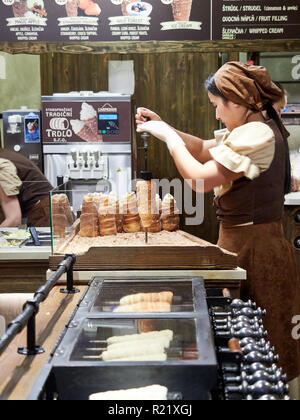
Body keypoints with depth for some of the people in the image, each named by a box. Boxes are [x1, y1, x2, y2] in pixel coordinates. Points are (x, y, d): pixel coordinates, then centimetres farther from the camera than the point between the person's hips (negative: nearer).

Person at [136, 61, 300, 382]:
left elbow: (201, 178, -23)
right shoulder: (251, 129, 11)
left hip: (252, 246, -10)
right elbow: (203, 149, 19)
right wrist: (162, 127, 7)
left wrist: (169, 137, -11)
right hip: (244, 240, 10)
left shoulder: (256, 136, -21)